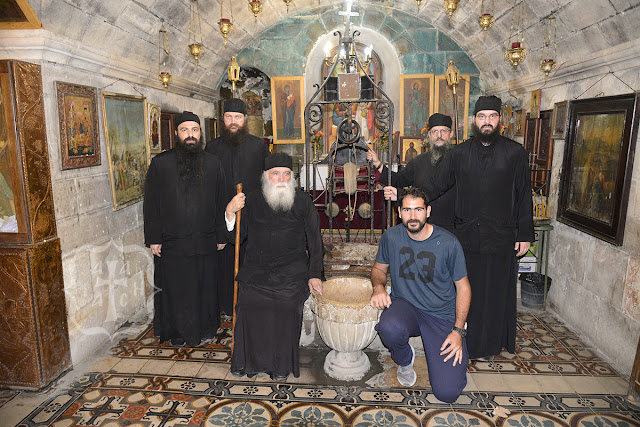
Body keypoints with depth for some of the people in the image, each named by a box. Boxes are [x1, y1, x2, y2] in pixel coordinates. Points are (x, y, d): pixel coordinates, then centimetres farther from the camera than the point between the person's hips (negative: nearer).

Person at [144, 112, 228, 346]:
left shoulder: (213, 164, 4)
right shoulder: (161, 163, -2)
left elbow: (221, 203, 7)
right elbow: (151, 204, -1)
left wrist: (221, 236, 6)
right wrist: (153, 238, -5)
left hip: (205, 241, 2)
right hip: (172, 242, -1)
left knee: (205, 287, 13)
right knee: (175, 289, 9)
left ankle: (205, 328, 33)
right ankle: (177, 333, 29)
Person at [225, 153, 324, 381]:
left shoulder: (303, 202, 7)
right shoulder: (253, 200, 11)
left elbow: (315, 241, 8)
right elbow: (238, 236, 8)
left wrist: (314, 274, 1)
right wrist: (230, 212, -9)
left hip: (291, 269, -1)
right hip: (256, 267, 2)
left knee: (286, 304, -23)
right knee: (249, 302, -21)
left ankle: (281, 365, -3)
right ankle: (245, 360, 0)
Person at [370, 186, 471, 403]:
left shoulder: (448, 243, -11)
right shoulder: (391, 237, -5)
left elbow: (463, 287, -2)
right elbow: (379, 268, 13)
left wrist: (458, 331, -9)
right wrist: (378, 286, -11)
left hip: (442, 315, -1)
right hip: (404, 304, 1)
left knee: (447, 392, -13)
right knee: (389, 328, -37)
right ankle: (405, 360, 1)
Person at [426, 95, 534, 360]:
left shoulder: (514, 152, 0)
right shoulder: (460, 153, 4)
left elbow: (524, 197, 2)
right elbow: (436, 185, 4)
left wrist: (525, 235, 0)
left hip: (501, 237, -1)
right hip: (468, 236, 1)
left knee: (496, 291, 9)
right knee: (469, 291, 9)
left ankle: (489, 344, 28)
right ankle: (468, 340, 27)